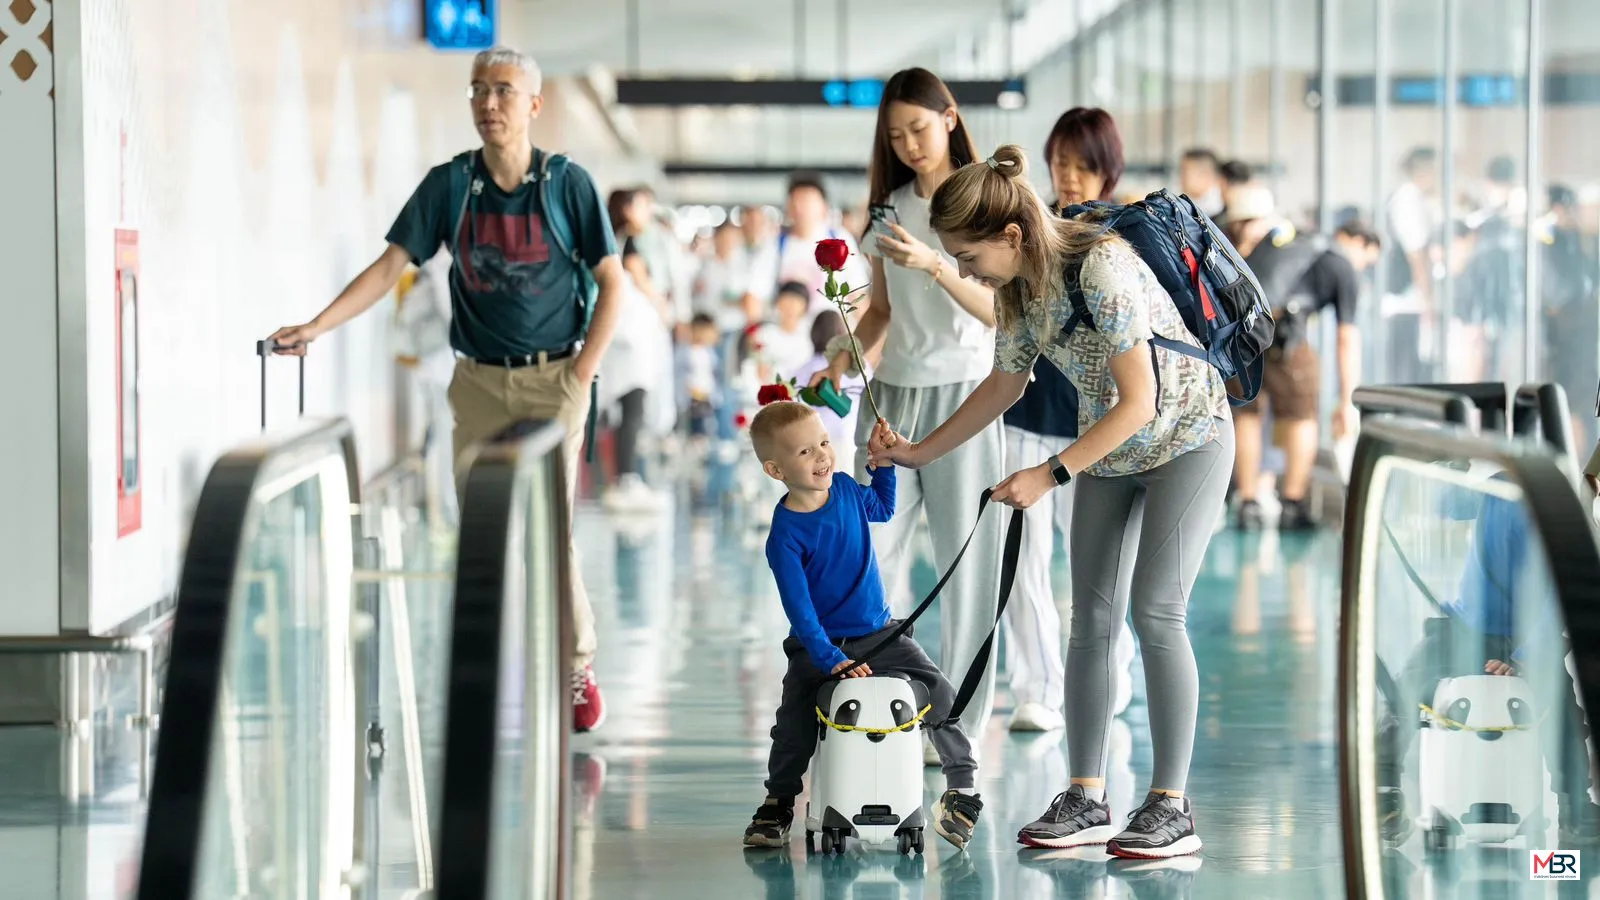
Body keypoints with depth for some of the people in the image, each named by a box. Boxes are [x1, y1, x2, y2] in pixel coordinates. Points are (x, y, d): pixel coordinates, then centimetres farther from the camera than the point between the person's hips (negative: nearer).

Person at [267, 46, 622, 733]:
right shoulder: (449, 185, 0)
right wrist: (316, 326, -15)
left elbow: (612, 282, 1)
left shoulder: (567, 183, -5)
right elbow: (390, 267, -3)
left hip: (551, 379, -3)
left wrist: (581, 376, -7)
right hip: (479, 381, 3)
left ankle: (578, 673, 8)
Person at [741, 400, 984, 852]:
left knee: (941, 695, -12)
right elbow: (799, 609, -22)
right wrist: (830, 660, -31)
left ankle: (963, 785, 3)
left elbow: (882, 508, 24)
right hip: (817, 645, -4)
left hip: (878, 633, 4)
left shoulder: (845, 489, -2)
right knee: (795, 724, -15)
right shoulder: (784, 535, -19)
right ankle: (777, 804, 10)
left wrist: (884, 461, 11)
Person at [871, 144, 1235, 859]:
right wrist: (918, 452, 9)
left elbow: (1139, 403, -30)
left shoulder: (1101, 270, -31)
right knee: (1091, 614, 3)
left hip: (1185, 439, -8)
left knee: (1155, 611, -15)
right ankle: (1086, 799, 8)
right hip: (1108, 446, 8)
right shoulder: (1018, 286, -6)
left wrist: (1050, 475, -29)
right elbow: (1005, 383, 11)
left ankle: (1172, 807, -10)